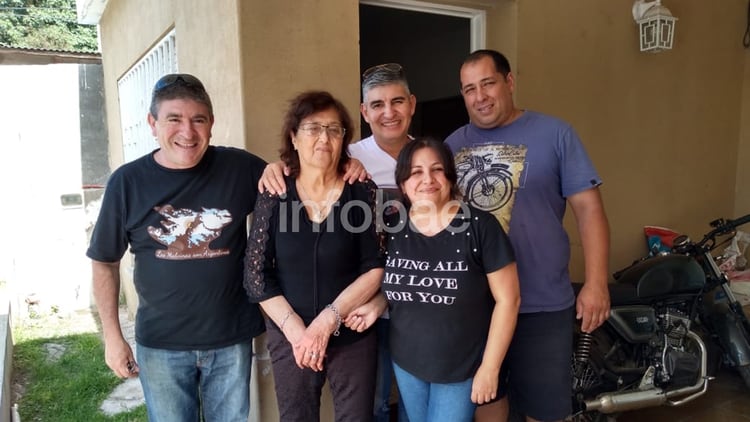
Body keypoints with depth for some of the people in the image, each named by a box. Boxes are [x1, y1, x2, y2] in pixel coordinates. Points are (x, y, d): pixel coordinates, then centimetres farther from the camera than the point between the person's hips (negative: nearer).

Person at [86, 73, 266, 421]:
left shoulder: (239, 167, -8)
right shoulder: (128, 181, -7)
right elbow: (104, 263, 2)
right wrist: (112, 335, 0)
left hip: (231, 339, 0)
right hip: (160, 344, 0)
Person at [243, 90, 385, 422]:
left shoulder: (362, 192, -6)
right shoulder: (275, 195, -4)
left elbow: (377, 268, -8)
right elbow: (256, 275, -4)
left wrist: (328, 320, -15)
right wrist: (296, 331, -11)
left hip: (352, 336, 0)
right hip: (289, 338, 1)